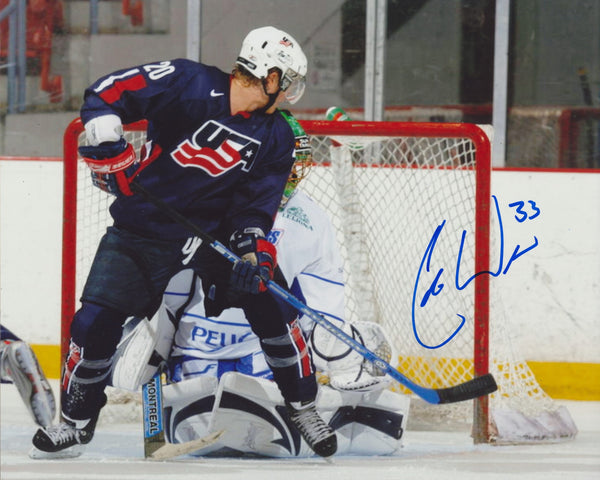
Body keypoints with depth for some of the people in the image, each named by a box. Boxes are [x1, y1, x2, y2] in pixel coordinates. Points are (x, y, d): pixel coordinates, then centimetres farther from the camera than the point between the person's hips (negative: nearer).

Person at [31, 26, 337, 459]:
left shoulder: (276, 138, -2)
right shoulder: (187, 83, -17)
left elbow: (255, 208, -4)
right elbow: (106, 94, -17)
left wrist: (253, 254, -21)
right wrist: (108, 151, -25)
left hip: (212, 232, 3)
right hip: (139, 231, -3)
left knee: (270, 305, -10)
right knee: (95, 324, -8)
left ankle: (302, 407, 9)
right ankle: (76, 423, 13)